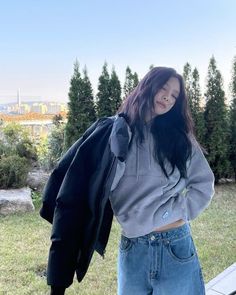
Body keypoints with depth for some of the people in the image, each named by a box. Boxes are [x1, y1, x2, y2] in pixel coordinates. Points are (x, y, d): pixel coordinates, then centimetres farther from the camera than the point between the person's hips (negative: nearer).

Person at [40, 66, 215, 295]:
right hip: (132, 250, -1)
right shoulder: (111, 132, -3)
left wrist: (179, 212, -7)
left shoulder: (179, 137, 2)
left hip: (176, 249, 1)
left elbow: (203, 184, 7)